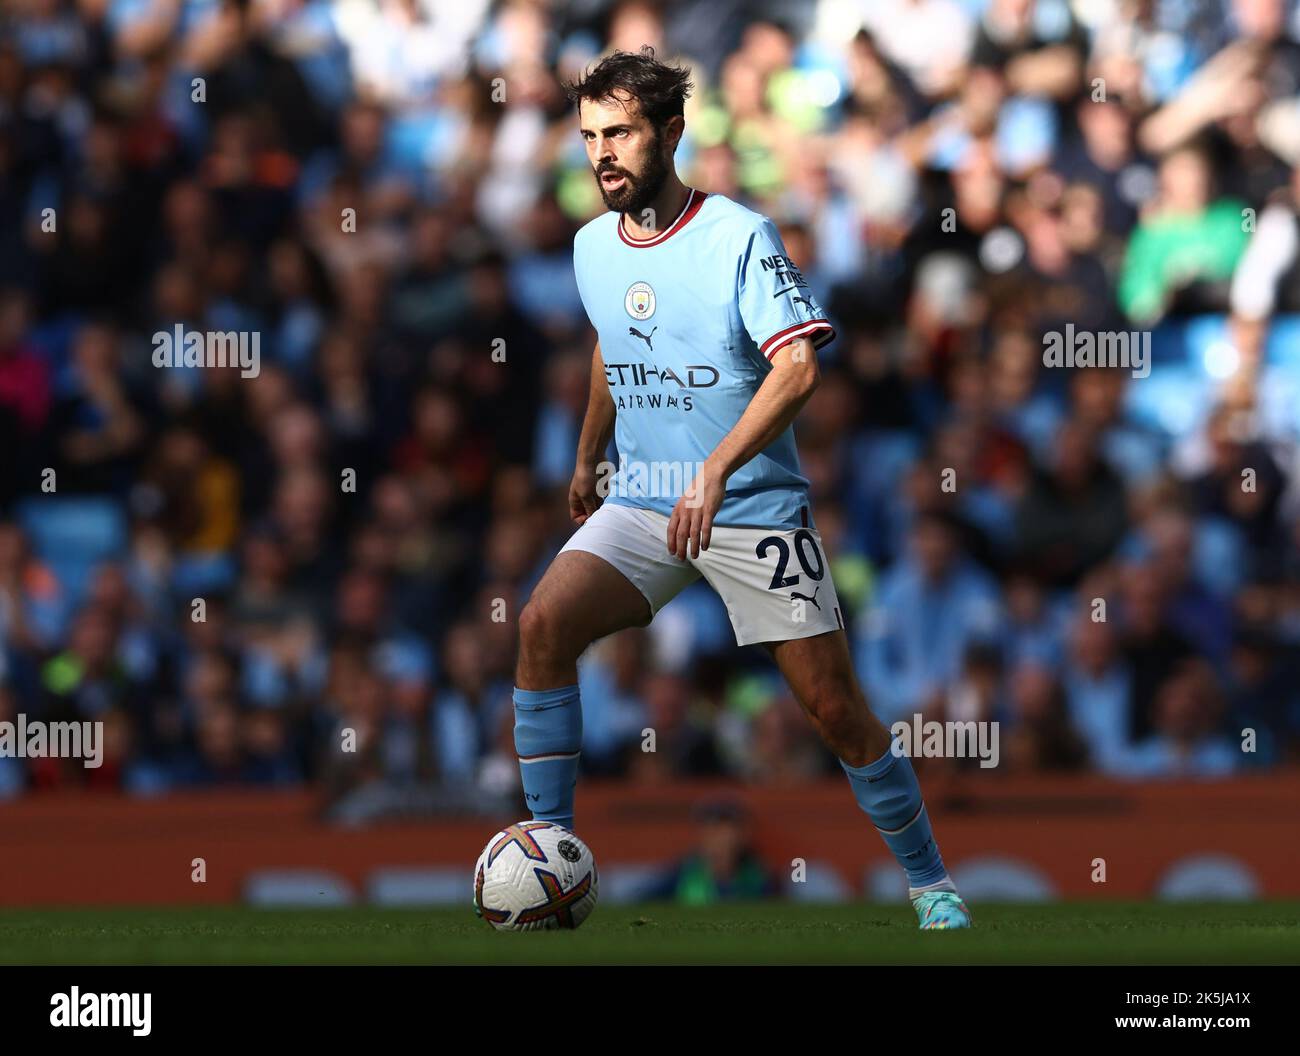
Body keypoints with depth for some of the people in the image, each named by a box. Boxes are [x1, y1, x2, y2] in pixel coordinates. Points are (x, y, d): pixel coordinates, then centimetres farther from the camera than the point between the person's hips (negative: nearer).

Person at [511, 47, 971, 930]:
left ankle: (932, 884, 15)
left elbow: (798, 367, -25)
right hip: (641, 500, 5)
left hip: (755, 504, -5)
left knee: (835, 710, -3)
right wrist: (588, 458, 34)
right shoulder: (593, 247, 5)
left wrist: (716, 469, -35)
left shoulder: (739, 238, -14)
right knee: (544, 623, -20)